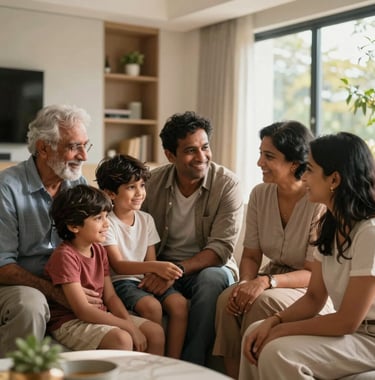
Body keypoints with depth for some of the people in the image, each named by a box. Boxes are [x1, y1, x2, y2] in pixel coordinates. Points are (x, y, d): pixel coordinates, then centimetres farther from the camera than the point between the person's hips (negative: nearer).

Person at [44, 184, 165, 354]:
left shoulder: (99, 250, 8)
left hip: (99, 316, 9)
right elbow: (83, 310, -23)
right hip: (69, 322, -8)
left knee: (155, 331, -2)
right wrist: (129, 327, -21)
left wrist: (131, 324, -10)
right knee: (121, 339, -31)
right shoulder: (65, 256, -19)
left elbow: (110, 296, 8)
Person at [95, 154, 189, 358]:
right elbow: (118, 265, -19)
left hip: (143, 279, 6)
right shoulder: (107, 222, -10)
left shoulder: (146, 220, 10)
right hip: (119, 281, -5)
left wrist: (157, 274, -16)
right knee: (152, 306, -30)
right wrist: (155, 267, -33)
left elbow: (150, 260, 8)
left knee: (179, 302, -19)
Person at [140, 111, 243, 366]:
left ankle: (192, 366, -22)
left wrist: (178, 269, -30)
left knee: (211, 279, -36)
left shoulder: (227, 184, -10)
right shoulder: (153, 182, -1)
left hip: (210, 267, -1)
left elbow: (221, 248, -15)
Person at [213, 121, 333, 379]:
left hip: (311, 288, -5)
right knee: (228, 298, -25)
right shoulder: (260, 194, -1)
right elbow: (251, 255, 3)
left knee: (263, 302, -33)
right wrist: (246, 281, -19)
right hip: (271, 280, 5)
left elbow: (314, 273, -16)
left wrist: (267, 282, -31)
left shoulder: (320, 203, -18)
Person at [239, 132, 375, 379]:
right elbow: (314, 298, 6)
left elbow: (348, 321, -22)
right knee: (257, 335, -3)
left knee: (278, 352, -24)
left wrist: (281, 330, -15)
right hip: (347, 328, 8)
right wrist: (273, 322, -11)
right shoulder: (330, 225, 4)